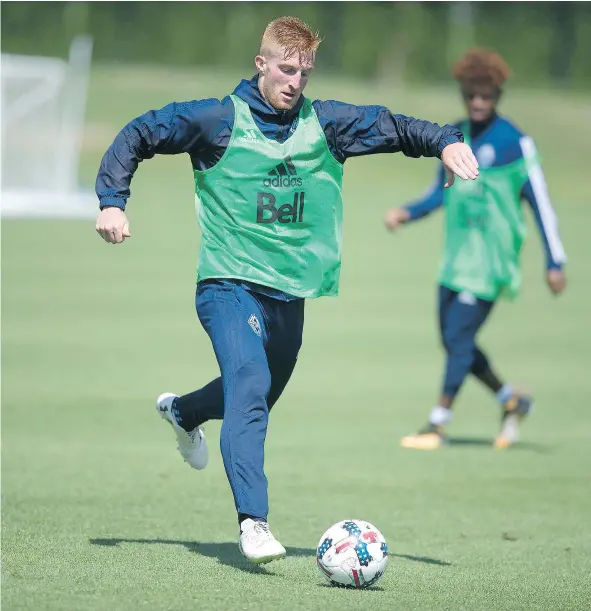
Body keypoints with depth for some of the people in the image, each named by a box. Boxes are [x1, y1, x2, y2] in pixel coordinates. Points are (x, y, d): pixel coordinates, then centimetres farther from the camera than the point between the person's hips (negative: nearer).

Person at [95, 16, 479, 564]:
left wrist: (445, 141, -13)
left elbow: (392, 127, 6)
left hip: (289, 291, 6)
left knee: (258, 394, 22)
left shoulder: (325, 124, 5)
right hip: (229, 284, -6)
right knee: (250, 384, -26)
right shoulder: (219, 120, -5)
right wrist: (112, 202, -8)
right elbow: (137, 136, 2)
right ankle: (253, 523, -32)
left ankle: (182, 412, 56)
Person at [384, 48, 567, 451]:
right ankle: (512, 402, 27)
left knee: (459, 335, -9)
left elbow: (540, 202, -8)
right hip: (457, 254, 7)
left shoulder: (515, 143, -9)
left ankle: (439, 424, 0)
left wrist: (555, 262, -11)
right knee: (454, 339, 9)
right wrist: (407, 214, 2)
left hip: (491, 259, -7)